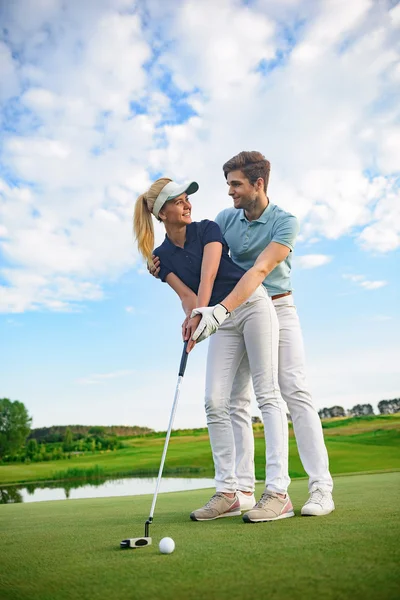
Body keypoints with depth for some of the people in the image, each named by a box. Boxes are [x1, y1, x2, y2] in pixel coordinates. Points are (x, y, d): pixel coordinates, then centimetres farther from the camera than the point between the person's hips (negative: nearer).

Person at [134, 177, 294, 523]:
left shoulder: (207, 228, -4)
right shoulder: (161, 256, 5)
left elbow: (208, 275, -19)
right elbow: (185, 294, -8)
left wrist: (200, 313, -33)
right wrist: (195, 313, -29)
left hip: (253, 305, -4)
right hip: (222, 322, 5)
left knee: (267, 393, -11)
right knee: (215, 402, -5)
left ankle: (278, 492, -13)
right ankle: (228, 492, 1)